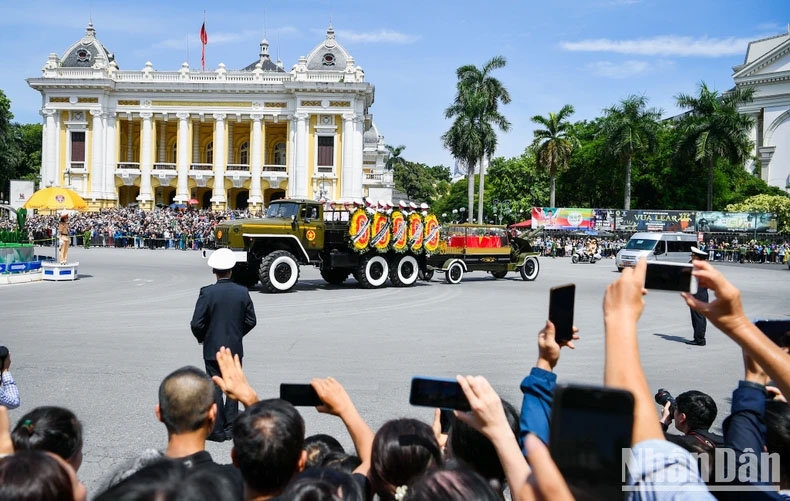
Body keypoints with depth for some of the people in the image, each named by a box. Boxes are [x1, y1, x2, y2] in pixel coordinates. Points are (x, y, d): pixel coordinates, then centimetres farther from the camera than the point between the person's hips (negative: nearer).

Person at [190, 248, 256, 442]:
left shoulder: (207, 293, -14)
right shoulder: (242, 292, -4)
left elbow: (196, 323, -14)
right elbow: (251, 320, 2)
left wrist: (201, 338, 5)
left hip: (213, 349, -3)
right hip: (235, 348, 3)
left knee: (215, 388, 5)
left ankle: (217, 430, 9)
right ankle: (231, 427, 18)